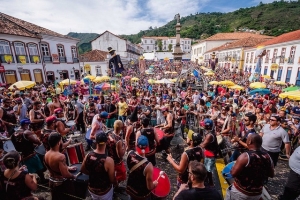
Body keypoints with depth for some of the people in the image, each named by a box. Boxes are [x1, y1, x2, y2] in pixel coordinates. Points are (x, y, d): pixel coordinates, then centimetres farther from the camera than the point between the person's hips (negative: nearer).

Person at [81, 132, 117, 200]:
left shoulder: (88, 155, -19)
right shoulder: (109, 160, -33)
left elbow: (82, 170, -1)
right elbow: (112, 179, -20)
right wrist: (116, 184, 1)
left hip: (91, 189, 4)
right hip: (104, 191, -4)